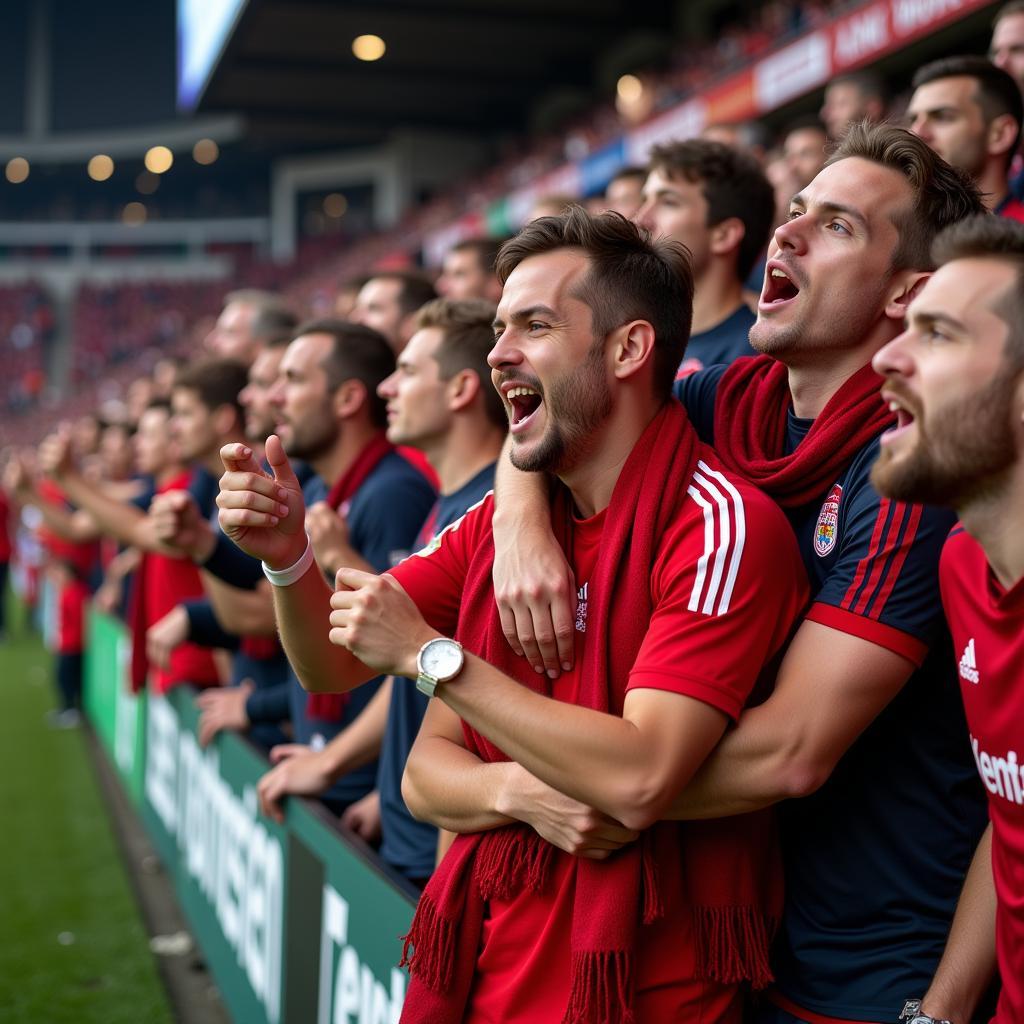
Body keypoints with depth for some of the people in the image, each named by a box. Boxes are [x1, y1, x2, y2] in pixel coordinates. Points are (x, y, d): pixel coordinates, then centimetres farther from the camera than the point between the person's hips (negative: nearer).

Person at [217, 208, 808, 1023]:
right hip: (484, 958, 6)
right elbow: (334, 669, 6)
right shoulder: (495, 523, 5)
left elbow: (639, 780, -27)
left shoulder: (721, 524, -18)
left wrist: (432, 654, -20)